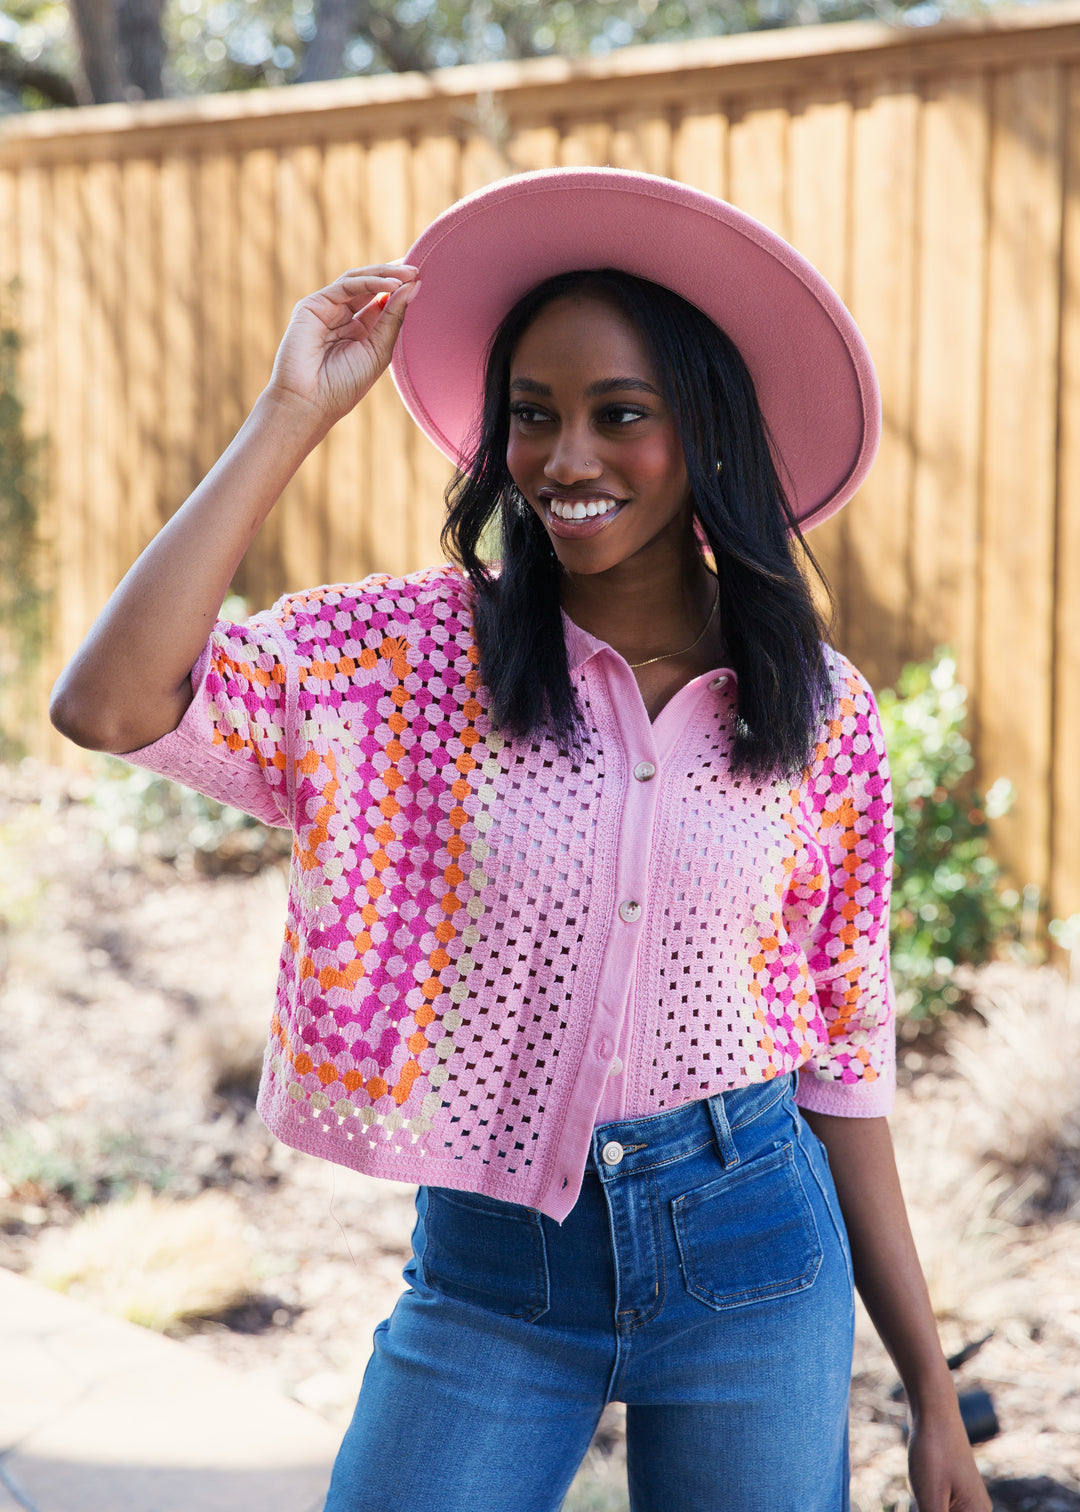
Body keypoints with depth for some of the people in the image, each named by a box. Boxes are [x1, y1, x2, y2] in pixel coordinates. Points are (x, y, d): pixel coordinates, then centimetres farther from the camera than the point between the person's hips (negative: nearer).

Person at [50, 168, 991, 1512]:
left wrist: (932, 1394, 5)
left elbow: (844, 1058, 4)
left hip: (752, 1258, 1)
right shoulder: (413, 653, -6)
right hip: (488, 1269, -1)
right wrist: (294, 414, -17)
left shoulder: (816, 711, -1)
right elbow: (108, 705, -22)